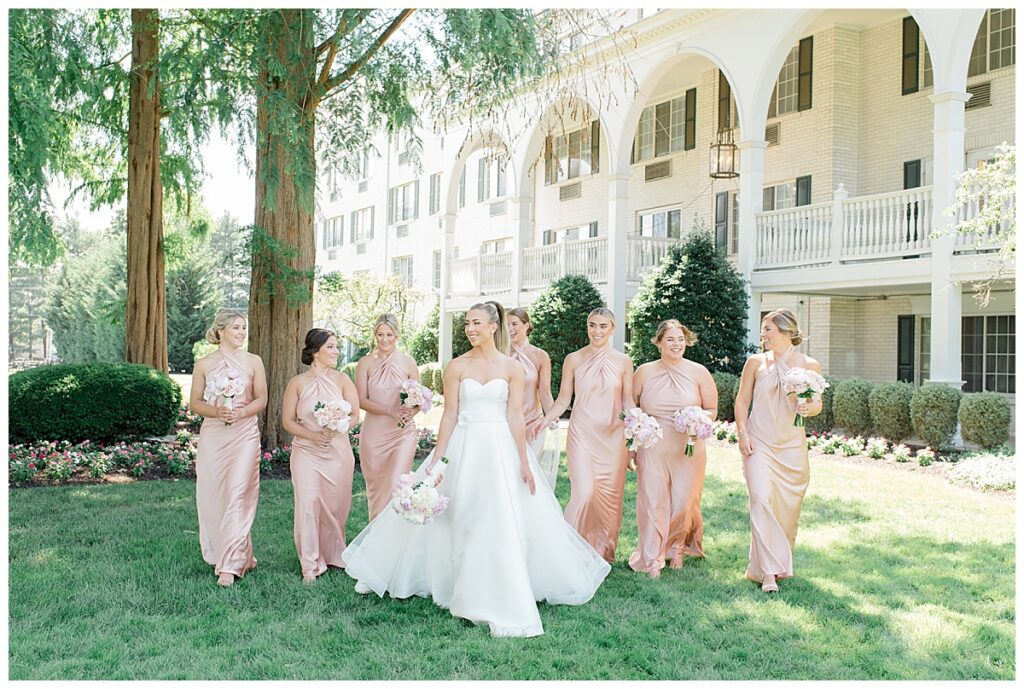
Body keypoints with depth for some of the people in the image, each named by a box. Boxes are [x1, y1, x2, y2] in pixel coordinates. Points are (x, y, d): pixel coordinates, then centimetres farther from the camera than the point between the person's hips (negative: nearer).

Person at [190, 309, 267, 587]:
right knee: (212, 495, 4)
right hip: (213, 436, 1)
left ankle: (231, 564, -6)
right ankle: (220, 553, 22)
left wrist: (241, 412, -14)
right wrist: (216, 411, -13)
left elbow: (261, 400, 4)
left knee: (237, 496, -9)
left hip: (245, 434, -1)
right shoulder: (204, 364, 5)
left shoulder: (253, 361, 5)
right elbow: (194, 402, 6)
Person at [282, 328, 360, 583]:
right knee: (308, 503, -10)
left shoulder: (341, 379, 2)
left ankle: (333, 555, 30)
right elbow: (287, 421, 0)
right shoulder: (298, 383, -1)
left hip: (339, 451, 2)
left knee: (336, 505, 7)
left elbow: (354, 415, 2)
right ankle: (310, 565, 0)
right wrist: (313, 435, -14)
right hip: (306, 451, -1)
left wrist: (335, 429, -17)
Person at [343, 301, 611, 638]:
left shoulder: (512, 367, 0)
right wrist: (437, 460, -4)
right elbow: (450, 415, 1)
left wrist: (524, 462, -5)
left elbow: (515, 416, -1)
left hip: (502, 449, -1)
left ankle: (502, 600, 11)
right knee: (459, 521, 7)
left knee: (506, 524, -1)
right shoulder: (457, 366, 1)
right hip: (464, 448, 1)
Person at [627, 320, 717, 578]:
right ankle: (652, 560, 8)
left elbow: (712, 410, 9)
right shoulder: (644, 372, 4)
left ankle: (677, 547, 33)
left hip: (688, 449, 0)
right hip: (652, 449, 0)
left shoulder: (699, 373, 3)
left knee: (684, 503, 4)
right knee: (653, 501, -3)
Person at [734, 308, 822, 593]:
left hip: (791, 446, 1)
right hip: (759, 443, -1)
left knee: (788, 505, 6)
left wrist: (809, 407, -15)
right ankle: (768, 571, -9)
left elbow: (817, 404, 8)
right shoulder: (756, 362, 4)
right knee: (762, 500, -13)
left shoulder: (809, 365, 3)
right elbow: (742, 400, 7)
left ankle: (780, 561, 28)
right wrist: (742, 433, -3)